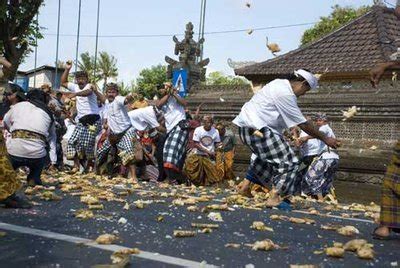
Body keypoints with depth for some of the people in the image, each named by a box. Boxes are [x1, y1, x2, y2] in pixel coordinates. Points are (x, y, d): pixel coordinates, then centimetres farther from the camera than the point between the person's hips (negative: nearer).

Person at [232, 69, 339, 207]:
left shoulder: (280, 84, 13)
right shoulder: (285, 94, -18)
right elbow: (303, 124, -14)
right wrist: (325, 139, -6)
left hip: (246, 126, 11)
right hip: (256, 128, -11)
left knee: (266, 157, 30)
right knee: (288, 162, -9)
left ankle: (245, 187, 37)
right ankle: (274, 198, -9)